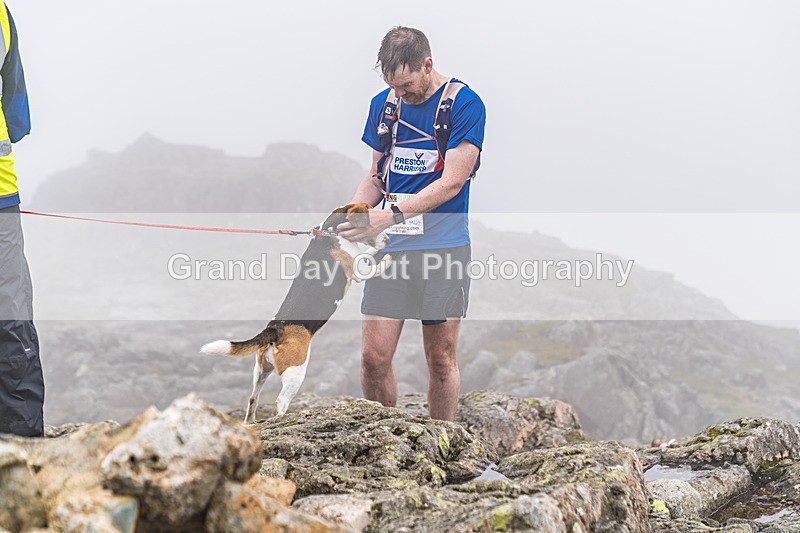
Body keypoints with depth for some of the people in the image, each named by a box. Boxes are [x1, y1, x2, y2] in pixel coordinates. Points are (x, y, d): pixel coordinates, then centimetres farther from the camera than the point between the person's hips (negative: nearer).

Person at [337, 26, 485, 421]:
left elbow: (451, 182, -12)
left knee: (441, 359, 1)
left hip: (443, 247, -4)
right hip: (390, 247, 4)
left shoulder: (465, 104, -6)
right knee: (374, 356, -3)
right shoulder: (383, 104, 11)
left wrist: (390, 215, -22)